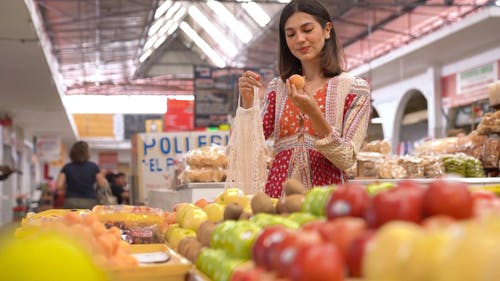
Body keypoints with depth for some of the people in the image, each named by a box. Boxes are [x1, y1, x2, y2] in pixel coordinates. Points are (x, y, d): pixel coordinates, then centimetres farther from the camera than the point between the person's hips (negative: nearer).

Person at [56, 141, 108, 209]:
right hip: (89, 203, -1)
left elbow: (59, 186, -3)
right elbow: (103, 185, 2)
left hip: (71, 202, 1)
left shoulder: (67, 168, 3)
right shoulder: (93, 167, 1)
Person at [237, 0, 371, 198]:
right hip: (278, 191, 2)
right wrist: (247, 103, -9)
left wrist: (314, 113, -17)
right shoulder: (276, 88, 9)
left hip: (326, 193, -2)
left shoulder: (355, 88, 1)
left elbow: (347, 159, -6)